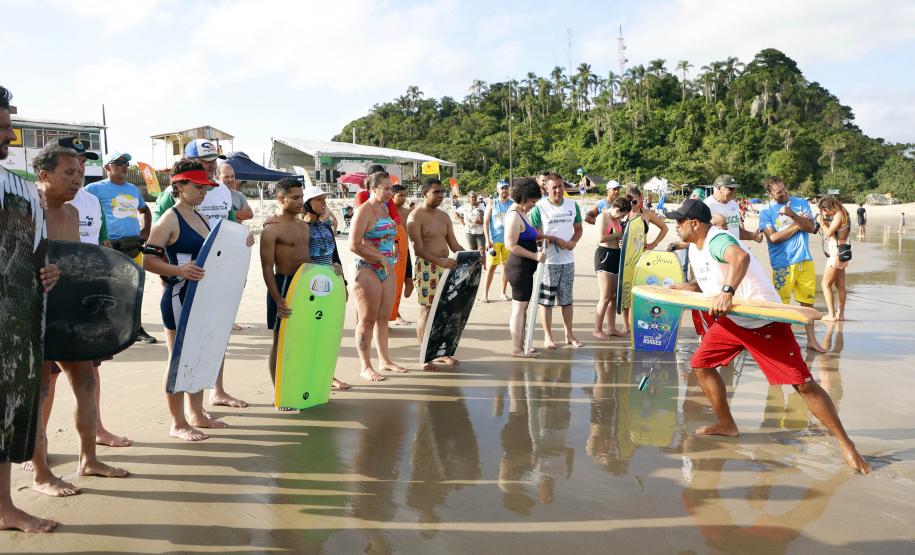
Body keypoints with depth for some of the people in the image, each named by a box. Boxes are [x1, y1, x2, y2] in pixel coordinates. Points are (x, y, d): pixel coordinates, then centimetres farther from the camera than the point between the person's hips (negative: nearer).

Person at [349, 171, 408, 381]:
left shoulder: (386, 208, 13)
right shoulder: (363, 211, -12)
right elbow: (354, 245, -19)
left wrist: (391, 256, 12)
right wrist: (381, 258, -17)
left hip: (387, 269, 7)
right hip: (367, 270, -7)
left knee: (384, 317, 13)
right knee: (367, 320, -1)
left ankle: (385, 360, 24)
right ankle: (366, 367, 7)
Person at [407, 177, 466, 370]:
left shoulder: (444, 216, 15)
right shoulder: (416, 217, -7)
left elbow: (454, 245, 15)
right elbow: (418, 249, -17)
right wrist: (439, 261, -30)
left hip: (446, 266, 7)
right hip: (426, 267, -7)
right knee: (426, 311, -4)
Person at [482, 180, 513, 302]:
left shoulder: (512, 204, 7)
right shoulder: (492, 204, 2)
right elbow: (486, 222, -1)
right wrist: (488, 240, -9)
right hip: (494, 240, -2)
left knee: (506, 266, 7)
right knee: (491, 266, -3)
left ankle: (503, 292, 17)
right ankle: (485, 293, 5)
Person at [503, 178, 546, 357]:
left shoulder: (520, 213, 15)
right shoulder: (514, 215, -16)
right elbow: (511, 245, -22)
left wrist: (539, 235, 9)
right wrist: (535, 255, -21)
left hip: (524, 268, 11)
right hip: (519, 267, -11)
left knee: (522, 307, 15)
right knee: (519, 307, -4)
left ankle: (521, 344, 24)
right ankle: (516, 348, 3)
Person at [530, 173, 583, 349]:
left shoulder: (573, 205, 7)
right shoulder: (539, 207, -7)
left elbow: (578, 228, 14)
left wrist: (573, 242, -6)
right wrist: (556, 240, -19)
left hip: (568, 260, 4)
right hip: (547, 260, -4)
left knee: (567, 299, 13)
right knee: (546, 299, 2)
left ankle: (569, 334, 24)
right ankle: (548, 336, 14)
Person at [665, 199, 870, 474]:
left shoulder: (717, 240, -22)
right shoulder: (694, 249, 8)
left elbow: (741, 257, -45)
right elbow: (705, 282, 21)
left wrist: (727, 291, -56)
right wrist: (681, 288, 4)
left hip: (765, 321, -9)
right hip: (731, 320, 9)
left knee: (803, 384, -9)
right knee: (701, 363, 5)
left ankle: (846, 444, 3)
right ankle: (726, 424, 19)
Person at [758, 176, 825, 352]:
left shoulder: (801, 203, 8)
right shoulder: (766, 212, 0)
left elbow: (811, 228, -4)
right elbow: (773, 237, -12)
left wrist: (792, 215, -17)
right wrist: (797, 225, -6)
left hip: (805, 260, 3)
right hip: (782, 264, -3)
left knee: (807, 301, 10)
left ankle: (811, 339, 20)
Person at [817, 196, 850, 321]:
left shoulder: (839, 215, -14)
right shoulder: (839, 215, 14)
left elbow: (829, 232, -18)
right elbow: (830, 231, 12)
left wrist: (822, 222, -5)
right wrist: (823, 222, -1)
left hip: (837, 253, -10)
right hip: (840, 254, 10)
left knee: (826, 284, -6)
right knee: (840, 285, 11)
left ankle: (831, 315, -7)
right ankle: (840, 314, 15)